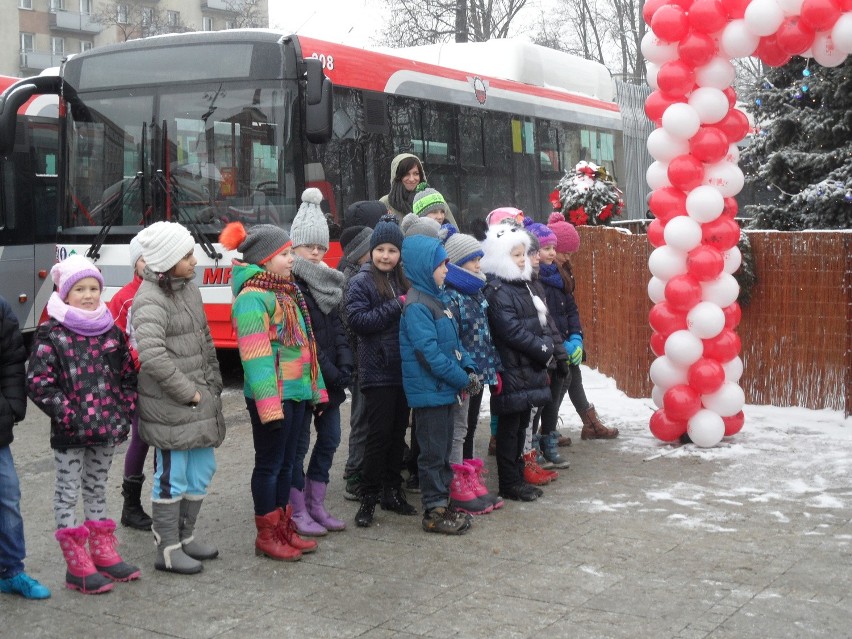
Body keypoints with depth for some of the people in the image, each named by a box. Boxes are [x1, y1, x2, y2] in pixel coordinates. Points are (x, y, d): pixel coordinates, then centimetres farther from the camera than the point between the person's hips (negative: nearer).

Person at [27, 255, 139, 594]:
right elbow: (38, 383, -14)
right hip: (69, 435, -5)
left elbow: (128, 376, 14)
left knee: (96, 490, 17)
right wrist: (69, 417, -17)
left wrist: (124, 414, 4)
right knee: (68, 494, 3)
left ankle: (103, 555, 27)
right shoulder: (51, 335, -9)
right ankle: (78, 566, 8)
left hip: (107, 430, 5)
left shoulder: (112, 332, 7)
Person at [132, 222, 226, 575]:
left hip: (200, 401, 9)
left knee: (202, 470, 17)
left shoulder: (189, 287, 10)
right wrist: (188, 392, -21)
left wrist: (213, 383, 11)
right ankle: (167, 550, 13)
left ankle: (185, 536, 32)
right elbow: (151, 356, -29)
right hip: (170, 408, -9)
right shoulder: (151, 300, -18)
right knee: (172, 477, 1)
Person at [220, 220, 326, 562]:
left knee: (286, 462, 16)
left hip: (297, 392, 9)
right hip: (273, 395, -9)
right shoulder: (252, 297, -15)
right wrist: (269, 404, -24)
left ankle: (284, 529, 26)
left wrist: (316, 388, 17)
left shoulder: (286, 292, 15)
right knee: (269, 464, 2)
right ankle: (266, 536, 13)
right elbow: (255, 355, -21)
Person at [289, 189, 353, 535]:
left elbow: (336, 327, 11)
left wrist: (345, 365, -2)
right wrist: (330, 371, -19)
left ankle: (316, 506, 25)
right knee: (298, 445, 2)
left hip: (329, 379, 8)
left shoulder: (327, 282, 13)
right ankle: (299, 512, 12)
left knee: (330, 438, 13)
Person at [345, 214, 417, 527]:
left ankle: (393, 492, 23)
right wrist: (396, 307, -18)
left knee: (398, 433, 12)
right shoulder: (361, 283, -4)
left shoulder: (403, 282, 14)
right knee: (379, 434, -4)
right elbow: (357, 320, -17)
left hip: (403, 370, 6)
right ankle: (369, 498, 5)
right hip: (377, 371, -6)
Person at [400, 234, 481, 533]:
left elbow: (453, 340, 17)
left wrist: (469, 368, 2)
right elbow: (429, 352, -23)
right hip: (428, 391, -9)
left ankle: (443, 502, 25)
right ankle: (434, 512, 7)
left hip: (444, 388, 9)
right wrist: (462, 380, -17)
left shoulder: (436, 298, 13)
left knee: (444, 449, 16)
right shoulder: (416, 306, -18)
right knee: (433, 451, -1)